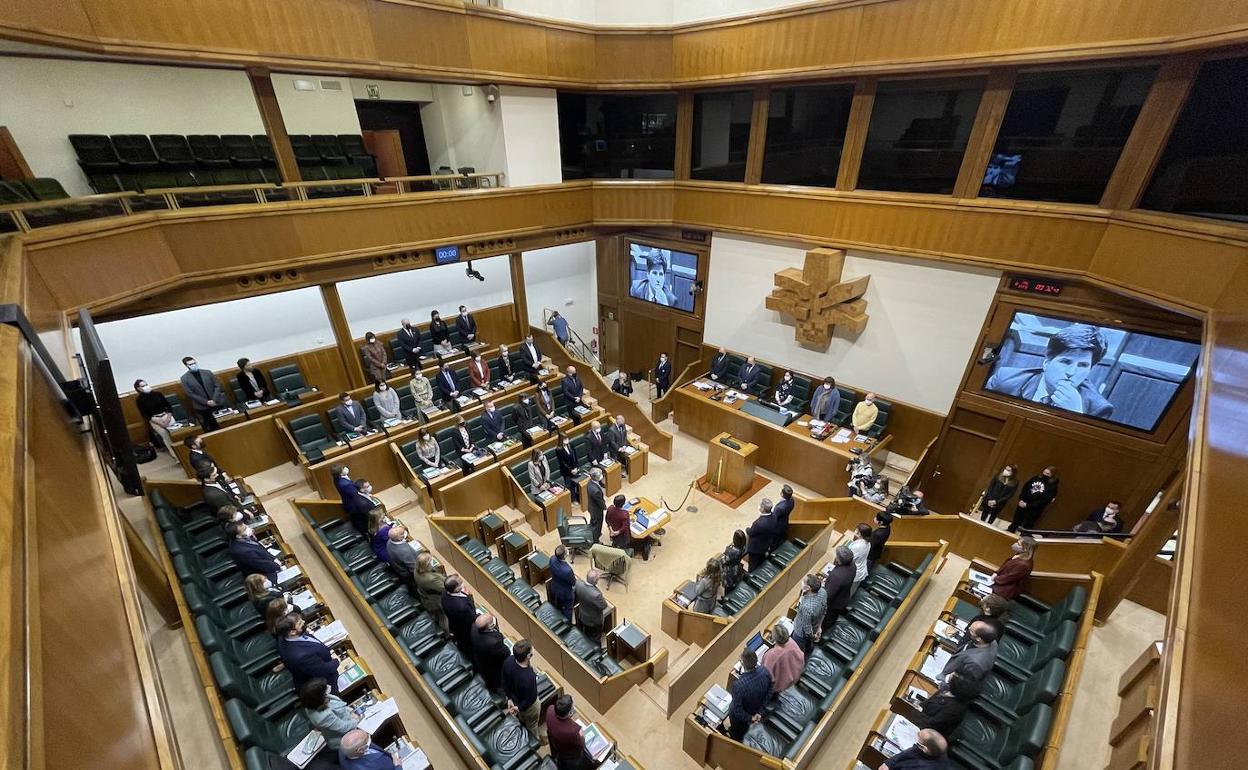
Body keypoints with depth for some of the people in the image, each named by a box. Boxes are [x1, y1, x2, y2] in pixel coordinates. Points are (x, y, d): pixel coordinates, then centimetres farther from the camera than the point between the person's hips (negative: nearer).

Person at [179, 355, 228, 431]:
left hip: (218, 403, 1)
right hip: (202, 407, -1)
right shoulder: (184, 378, 0)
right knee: (211, 429, 4)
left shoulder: (207, 372, 5)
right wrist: (206, 402, -13)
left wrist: (214, 400, -11)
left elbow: (217, 386, 2)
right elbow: (190, 394, -5)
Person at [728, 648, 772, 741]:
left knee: (736, 731, 33)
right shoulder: (765, 671, -31)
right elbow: (769, 692, -12)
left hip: (740, 715, -4)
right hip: (756, 709, 4)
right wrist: (760, 712, -4)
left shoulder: (738, 685, -46)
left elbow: (737, 710, -31)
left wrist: (750, 718, -12)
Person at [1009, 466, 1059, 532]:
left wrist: (1027, 505, -23)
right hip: (1023, 505, 4)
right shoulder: (1036, 478, 0)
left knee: (1026, 526, 5)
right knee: (1015, 523, 20)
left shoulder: (1052, 487, -13)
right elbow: (1024, 488, 5)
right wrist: (1021, 499, -9)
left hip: (1034, 510, -4)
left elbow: (1044, 501, -19)